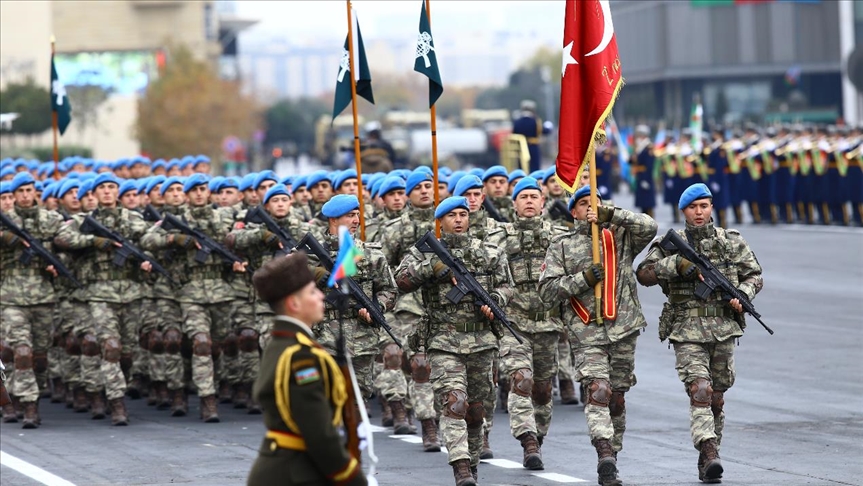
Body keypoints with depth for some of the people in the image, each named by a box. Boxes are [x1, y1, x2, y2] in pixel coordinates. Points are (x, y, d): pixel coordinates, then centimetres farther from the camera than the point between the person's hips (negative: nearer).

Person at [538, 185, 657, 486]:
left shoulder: (620, 236, 11)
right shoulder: (561, 246, 9)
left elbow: (648, 227, -8)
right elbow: (547, 290, 2)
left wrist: (611, 215, -16)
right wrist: (583, 279, -12)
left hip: (624, 329, 2)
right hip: (587, 333, -2)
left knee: (617, 397, 8)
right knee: (598, 392, -19)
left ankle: (612, 455, 20)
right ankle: (605, 461, -30)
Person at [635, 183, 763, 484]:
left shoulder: (731, 242, 8)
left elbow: (754, 275, 14)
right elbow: (644, 274, -9)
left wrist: (742, 295, -6)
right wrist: (677, 263, -20)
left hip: (723, 328, 3)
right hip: (688, 330, -3)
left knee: (716, 398, 9)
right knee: (699, 391, -18)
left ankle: (707, 456, 22)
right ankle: (709, 455, -28)